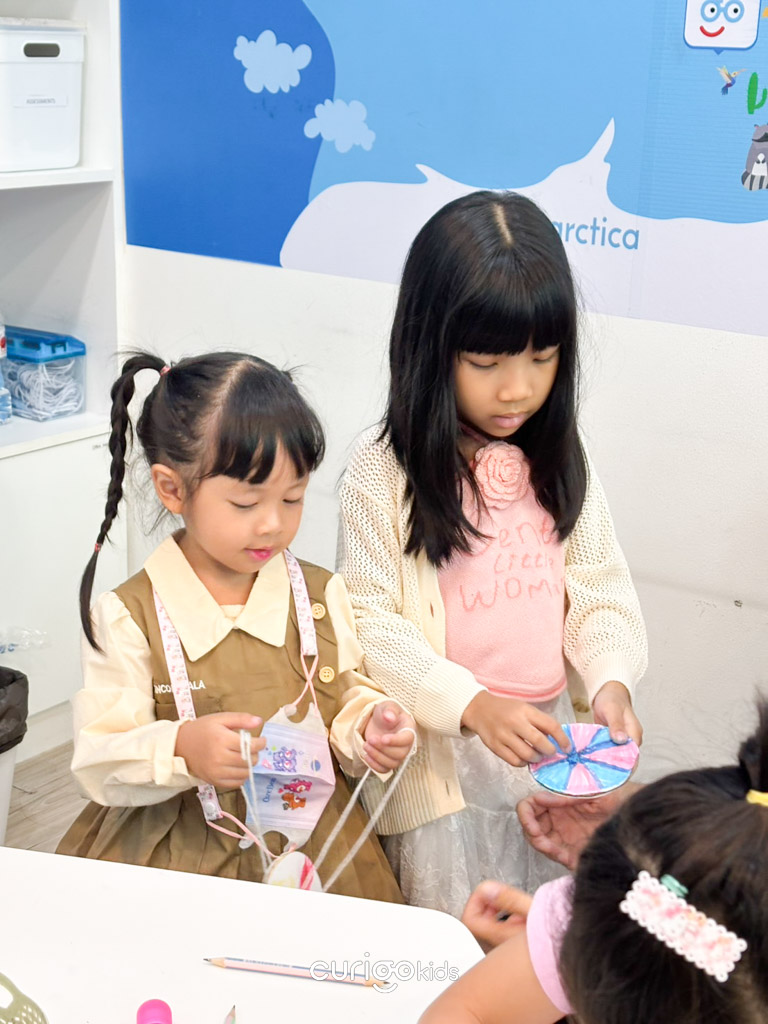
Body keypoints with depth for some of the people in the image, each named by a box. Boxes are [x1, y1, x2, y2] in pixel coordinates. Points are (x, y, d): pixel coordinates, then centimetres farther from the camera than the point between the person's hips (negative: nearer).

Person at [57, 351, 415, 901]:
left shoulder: (322, 596, 2)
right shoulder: (127, 619, -9)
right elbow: (98, 763, -11)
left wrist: (368, 726, -11)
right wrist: (179, 749, -29)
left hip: (317, 853, 3)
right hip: (173, 861, -2)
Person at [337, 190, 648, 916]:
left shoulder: (558, 459, 1)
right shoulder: (382, 471, -13)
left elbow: (598, 585, 3)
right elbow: (371, 621, -14)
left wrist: (610, 678, -14)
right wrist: (473, 704, -24)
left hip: (546, 741, 4)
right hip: (439, 755, -4)